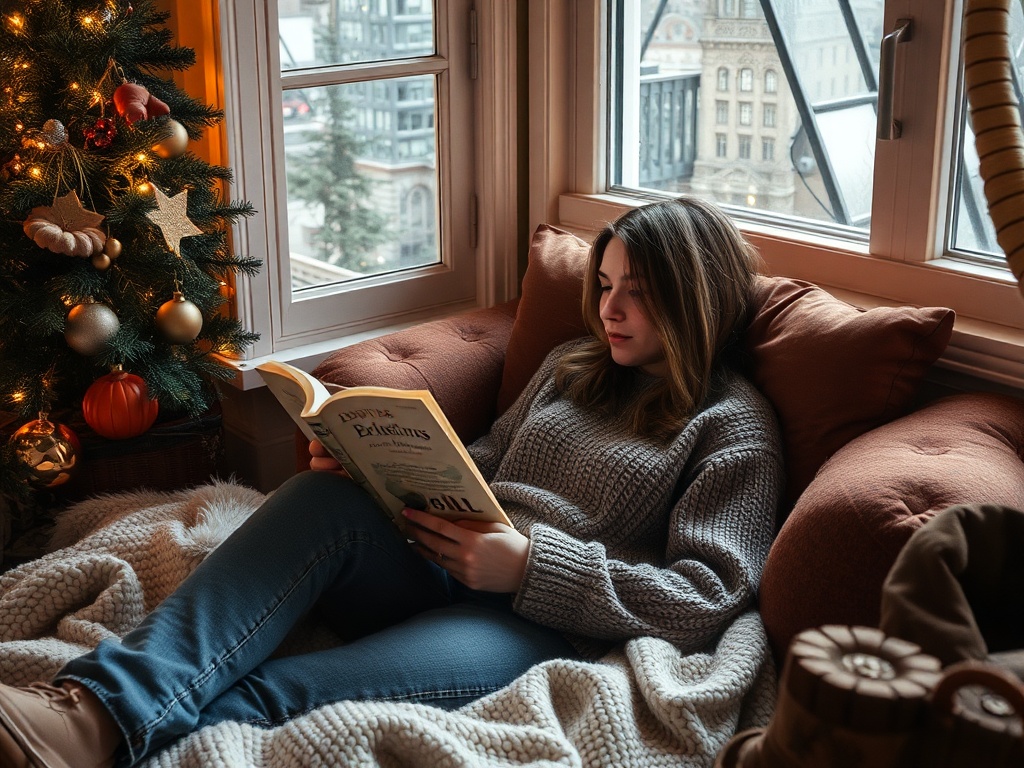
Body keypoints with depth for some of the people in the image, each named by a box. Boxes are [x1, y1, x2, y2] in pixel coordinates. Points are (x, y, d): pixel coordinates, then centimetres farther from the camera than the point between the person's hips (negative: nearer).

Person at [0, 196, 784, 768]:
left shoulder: (736, 426, 3)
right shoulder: (571, 367, 23)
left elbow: (707, 598, -7)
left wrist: (531, 564, -18)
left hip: (542, 623, -5)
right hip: (440, 574, 6)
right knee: (326, 498, -29)